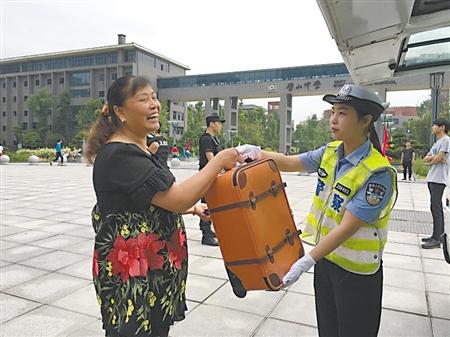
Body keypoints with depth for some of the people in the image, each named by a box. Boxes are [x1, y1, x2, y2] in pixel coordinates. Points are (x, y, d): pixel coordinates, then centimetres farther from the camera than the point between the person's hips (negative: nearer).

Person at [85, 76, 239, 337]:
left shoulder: (138, 149, 10)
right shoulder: (120, 155, -21)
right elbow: (177, 198, -25)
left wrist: (193, 208, 7)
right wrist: (219, 162, -16)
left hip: (155, 266, 9)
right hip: (132, 275, -9)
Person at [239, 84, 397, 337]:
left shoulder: (378, 173, -24)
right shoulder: (330, 152, -3)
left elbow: (346, 228, -26)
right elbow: (289, 163, 4)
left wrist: (307, 261, -29)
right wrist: (258, 153, -13)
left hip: (355, 270, -6)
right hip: (326, 257, 6)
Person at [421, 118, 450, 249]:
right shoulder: (436, 143, 21)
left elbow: (438, 159, -15)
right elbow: (425, 159, 13)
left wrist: (430, 161, 4)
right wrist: (434, 157, -6)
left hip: (439, 179, -9)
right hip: (432, 178, 9)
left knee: (436, 208, -10)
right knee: (436, 208, 11)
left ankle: (436, 239, -8)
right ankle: (438, 235, 18)